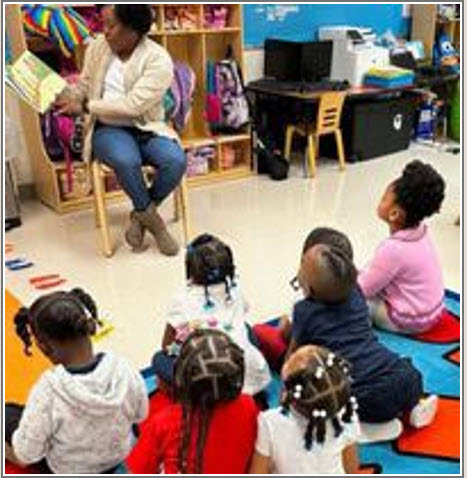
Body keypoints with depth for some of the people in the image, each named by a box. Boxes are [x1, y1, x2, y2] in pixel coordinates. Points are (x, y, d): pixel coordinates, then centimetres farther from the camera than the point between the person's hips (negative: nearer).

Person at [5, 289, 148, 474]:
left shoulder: (48, 390, -36)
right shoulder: (124, 370, -28)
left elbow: (25, 455, -22)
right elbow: (140, 416, -8)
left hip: (67, 470, -4)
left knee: (8, 413, 16)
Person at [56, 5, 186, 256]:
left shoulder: (158, 59, -12)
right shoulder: (97, 47, 3)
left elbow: (133, 105, -21)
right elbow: (83, 86, 14)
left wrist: (85, 107, -21)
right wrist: (59, 96, -7)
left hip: (146, 128, -1)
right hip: (108, 128, 1)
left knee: (176, 160, -30)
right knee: (126, 160, -34)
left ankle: (140, 215, -4)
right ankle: (151, 218, -8)